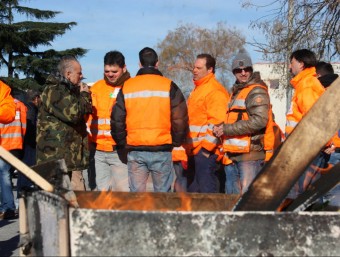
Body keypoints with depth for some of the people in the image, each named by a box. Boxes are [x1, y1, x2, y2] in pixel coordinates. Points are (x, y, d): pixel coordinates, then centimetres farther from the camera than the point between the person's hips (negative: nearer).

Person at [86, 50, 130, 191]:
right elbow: (88, 114, 15)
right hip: (98, 150, 4)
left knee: (122, 190, -3)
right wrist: (88, 138, 4)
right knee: (102, 190, 11)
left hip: (120, 150, -4)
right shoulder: (97, 87, 11)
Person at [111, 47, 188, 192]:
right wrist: (176, 142, 9)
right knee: (162, 193, 7)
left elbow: (117, 119, 4)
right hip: (161, 150, -2)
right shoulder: (168, 86, -2)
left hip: (135, 150, 2)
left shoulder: (126, 87, 4)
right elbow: (180, 119, -5)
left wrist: (123, 143, 16)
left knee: (136, 194, 9)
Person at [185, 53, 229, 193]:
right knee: (193, 188, 16)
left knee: (207, 187, -7)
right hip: (194, 150, 10)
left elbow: (217, 122, -20)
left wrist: (206, 147, -21)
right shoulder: (197, 89, 21)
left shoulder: (215, 91, -12)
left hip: (206, 150, -10)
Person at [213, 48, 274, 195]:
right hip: (233, 155, 9)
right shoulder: (237, 92, 21)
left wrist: (227, 129, -17)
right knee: (232, 197, 15)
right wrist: (220, 127, 6)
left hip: (251, 154, -9)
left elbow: (259, 121, -21)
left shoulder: (257, 91, -7)